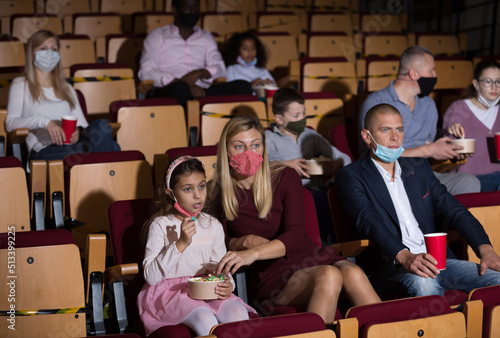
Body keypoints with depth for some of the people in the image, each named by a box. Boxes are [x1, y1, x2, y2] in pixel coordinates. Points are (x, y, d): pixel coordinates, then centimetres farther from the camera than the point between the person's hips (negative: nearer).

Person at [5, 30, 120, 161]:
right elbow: (10, 123, 0)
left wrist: (79, 131, -4)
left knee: (101, 126, -35)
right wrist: (44, 122, -17)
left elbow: (82, 124, 23)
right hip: (43, 150, -5)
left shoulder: (67, 88, 31)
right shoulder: (20, 85, 17)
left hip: (72, 145, 5)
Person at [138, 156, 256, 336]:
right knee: (206, 320, -33)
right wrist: (181, 244, -22)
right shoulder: (160, 225, -5)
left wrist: (227, 286, -10)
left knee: (238, 313, -26)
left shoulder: (213, 225, 10)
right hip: (169, 290, -4)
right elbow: (151, 276, -14)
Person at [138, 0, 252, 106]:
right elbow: (145, 72, 0)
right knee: (180, 88, -41)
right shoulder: (157, 36, 16)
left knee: (242, 86, -25)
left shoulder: (206, 38, 28)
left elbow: (220, 70, 14)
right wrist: (183, 84, -15)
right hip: (168, 92, -3)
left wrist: (198, 73, -11)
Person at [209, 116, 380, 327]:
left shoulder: (286, 178, 4)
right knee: (329, 275, -34)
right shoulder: (218, 193, 5)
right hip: (270, 273, -2)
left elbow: (295, 235, -10)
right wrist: (243, 242, -9)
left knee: (352, 273, -33)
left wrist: (254, 253, -28)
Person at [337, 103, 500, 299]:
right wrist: (405, 257, -33)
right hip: (390, 266, -5)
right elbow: (369, 223, -15)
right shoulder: (351, 176, 1)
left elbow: (454, 211, 14)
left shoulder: (419, 168, 19)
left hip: (435, 260, 6)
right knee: (424, 282, -37)